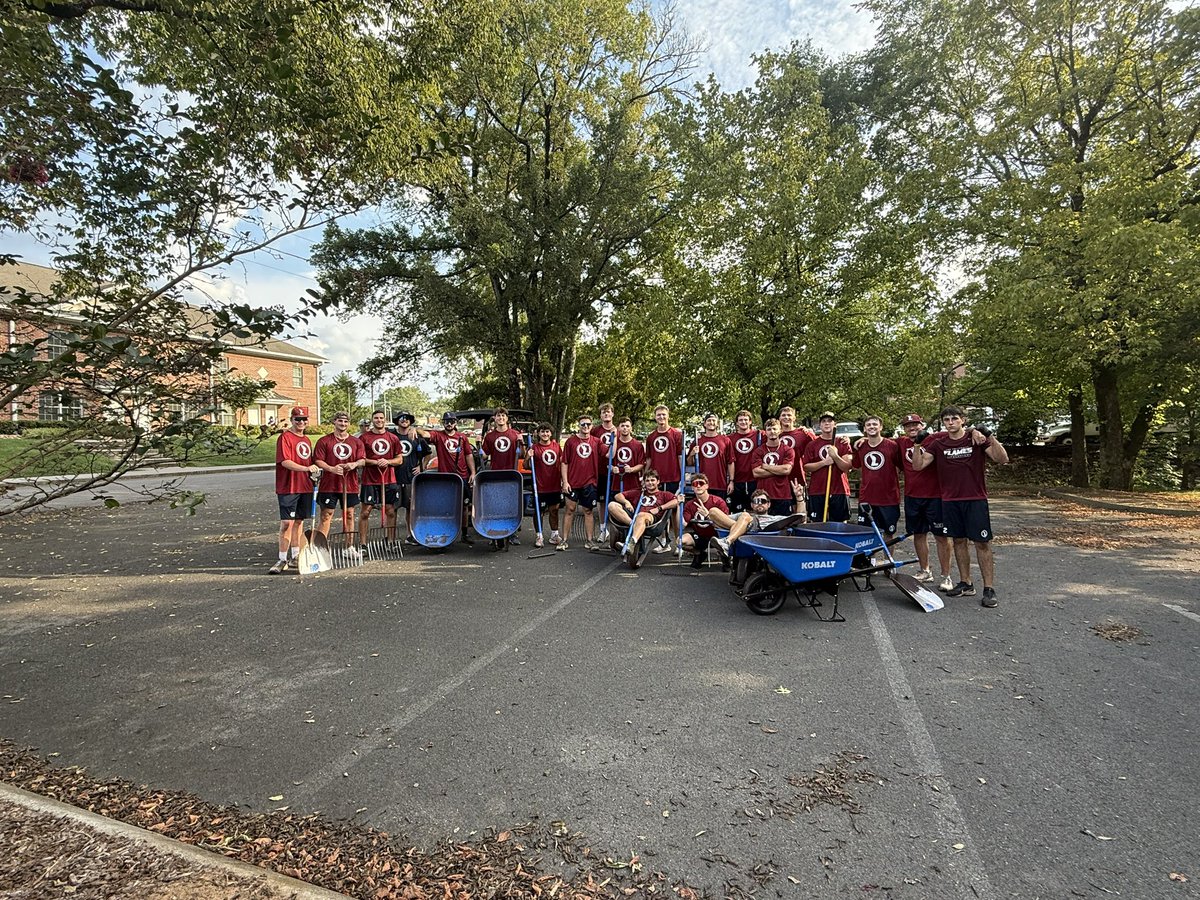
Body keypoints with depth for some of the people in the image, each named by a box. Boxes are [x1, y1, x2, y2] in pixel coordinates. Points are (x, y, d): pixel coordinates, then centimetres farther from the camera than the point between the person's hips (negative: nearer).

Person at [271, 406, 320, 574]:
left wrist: (314, 472, 7)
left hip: (305, 487, 7)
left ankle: (295, 557, 21)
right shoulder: (285, 437, -8)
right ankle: (282, 560, -1)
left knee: (299, 521, 12)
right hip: (288, 487, -7)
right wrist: (306, 468, -30)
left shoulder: (307, 440, 16)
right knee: (287, 523, -7)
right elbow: (285, 461, -20)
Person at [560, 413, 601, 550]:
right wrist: (565, 481, -6)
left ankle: (588, 541, 15)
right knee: (570, 510, 3)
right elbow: (564, 463, 0)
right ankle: (564, 540, 10)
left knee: (589, 511, 7)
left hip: (589, 483, 1)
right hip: (572, 483, -1)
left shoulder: (596, 442, 4)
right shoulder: (571, 441, 0)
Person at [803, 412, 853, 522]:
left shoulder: (843, 443, 6)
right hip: (817, 492, 0)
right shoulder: (812, 444, 7)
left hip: (839, 492, 0)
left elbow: (848, 467, -1)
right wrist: (823, 462, -13)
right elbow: (806, 467, 0)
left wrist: (835, 456, -17)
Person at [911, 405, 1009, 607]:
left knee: (982, 543, -3)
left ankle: (989, 588, 2)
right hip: (950, 500, 3)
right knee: (959, 540, 10)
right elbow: (918, 465, 2)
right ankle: (965, 583, 20)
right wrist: (918, 444, -10)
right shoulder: (938, 443, 5)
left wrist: (990, 436, -23)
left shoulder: (977, 438, -2)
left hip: (975, 499, -3)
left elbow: (1002, 459, -12)